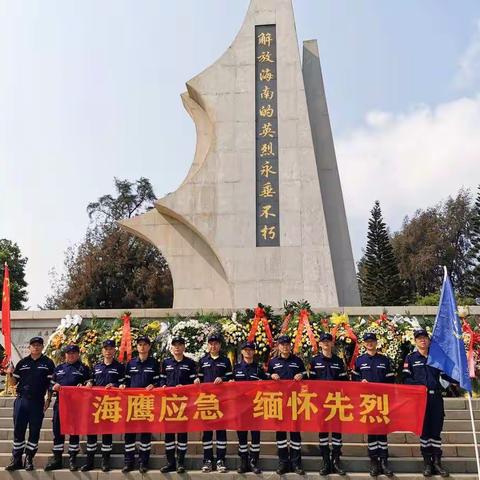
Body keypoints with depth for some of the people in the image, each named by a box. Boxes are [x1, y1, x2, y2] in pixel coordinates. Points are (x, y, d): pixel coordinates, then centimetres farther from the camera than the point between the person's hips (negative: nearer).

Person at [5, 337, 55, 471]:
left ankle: (29, 459, 15)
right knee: (18, 430, 4)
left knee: (34, 431, 4)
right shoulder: (22, 363, 8)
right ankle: (16, 460, 13)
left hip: (38, 402, -2)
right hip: (21, 400, 2)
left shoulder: (48, 363, 1)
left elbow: (51, 383, 0)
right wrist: (10, 374, -8)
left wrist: (48, 400, -8)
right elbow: (14, 382, 12)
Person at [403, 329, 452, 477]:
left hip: (436, 397, 2)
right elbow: (406, 379, -3)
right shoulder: (410, 358, 3)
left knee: (436, 429, 4)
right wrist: (419, 386, -18)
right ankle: (427, 462, 12)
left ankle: (437, 461, 12)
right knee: (424, 430, 3)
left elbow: (445, 375, 11)